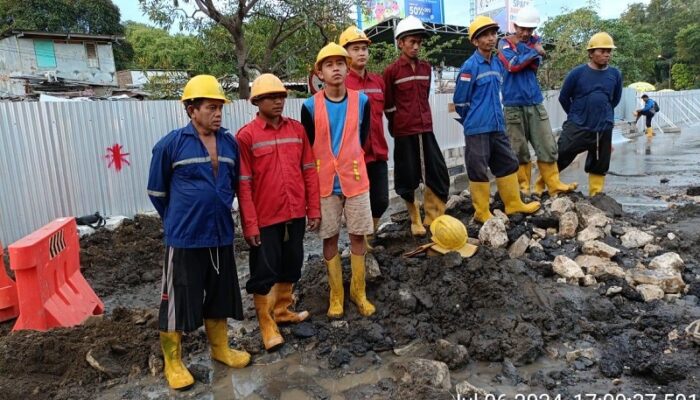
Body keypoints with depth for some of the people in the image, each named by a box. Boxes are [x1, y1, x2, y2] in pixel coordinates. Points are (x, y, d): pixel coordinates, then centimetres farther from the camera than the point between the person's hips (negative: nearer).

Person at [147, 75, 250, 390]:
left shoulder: (230, 143, 1)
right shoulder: (171, 144, -11)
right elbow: (156, 191, 0)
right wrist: (179, 221, 9)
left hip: (221, 236, 5)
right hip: (184, 240, -4)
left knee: (219, 296, 18)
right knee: (177, 301, 6)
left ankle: (220, 349, 38)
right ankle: (173, 363, 25)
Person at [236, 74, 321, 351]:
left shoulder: (297, 129, 4)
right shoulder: (246, 136, -8)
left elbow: (309, 171, 6)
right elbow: (243, 184, -10)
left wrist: (314, 209, 3)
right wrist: (250, 224, -12)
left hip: (295, 214, 5)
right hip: (265, 218, -4)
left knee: (291, 265, 17)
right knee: (265, 271, 6)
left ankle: (283, 310, 36)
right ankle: (266, 323, 22)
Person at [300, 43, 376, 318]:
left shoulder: (361, 101, -2)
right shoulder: (310, 106, -6)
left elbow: (362, 139, 9)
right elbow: (307, 149, 1)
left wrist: (347, 163, 10)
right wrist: (313, 182, 4)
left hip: (355, 179, 1)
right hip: (325, 183, -1)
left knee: (358, 236, 7)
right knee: (330, 238, 7)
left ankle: (358, 292, 23)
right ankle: (336, 295, 22)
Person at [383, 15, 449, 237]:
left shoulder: (426, 68, 9)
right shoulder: (391, 71, -7)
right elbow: (388, 104, 0)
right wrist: (399, 125, 6)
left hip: (425, 130, 5)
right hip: (404, 133, -5)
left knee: (439, 174, 4)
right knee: (408, 179, 3)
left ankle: (433, 218, 19)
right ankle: (415, 221, 19)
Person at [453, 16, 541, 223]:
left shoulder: (498, 64, 11)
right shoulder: (469, 66, -12)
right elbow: (460, 101, -9)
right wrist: (474, 120, 4)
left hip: (497, 126, 7)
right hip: (477, 129, -7)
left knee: (508, 164, 14)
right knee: (479, 171, 1)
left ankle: (514, 204, 28)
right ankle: (482, 212, 13)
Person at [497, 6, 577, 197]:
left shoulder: (536, 41, 14)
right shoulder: (505, 42, 4)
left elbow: (534, 65, -4)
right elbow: (512, 65, -15)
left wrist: (521, 46, -7)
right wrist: (534, 52, -6)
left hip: (535, 103, 4)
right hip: (514, 105, -3)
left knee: (548, 146, 1)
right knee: (518, 150, 0)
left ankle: (554, 185, 9)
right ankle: (523, 187, 12)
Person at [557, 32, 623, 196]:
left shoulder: (615, 74, 1)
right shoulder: (577, 73, -8)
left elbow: (615, 100, 17)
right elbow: (563, 97, 3)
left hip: (603, 130, 4)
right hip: (576, 127, -3)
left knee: (599, 166, 11)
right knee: (557, 159, -8)